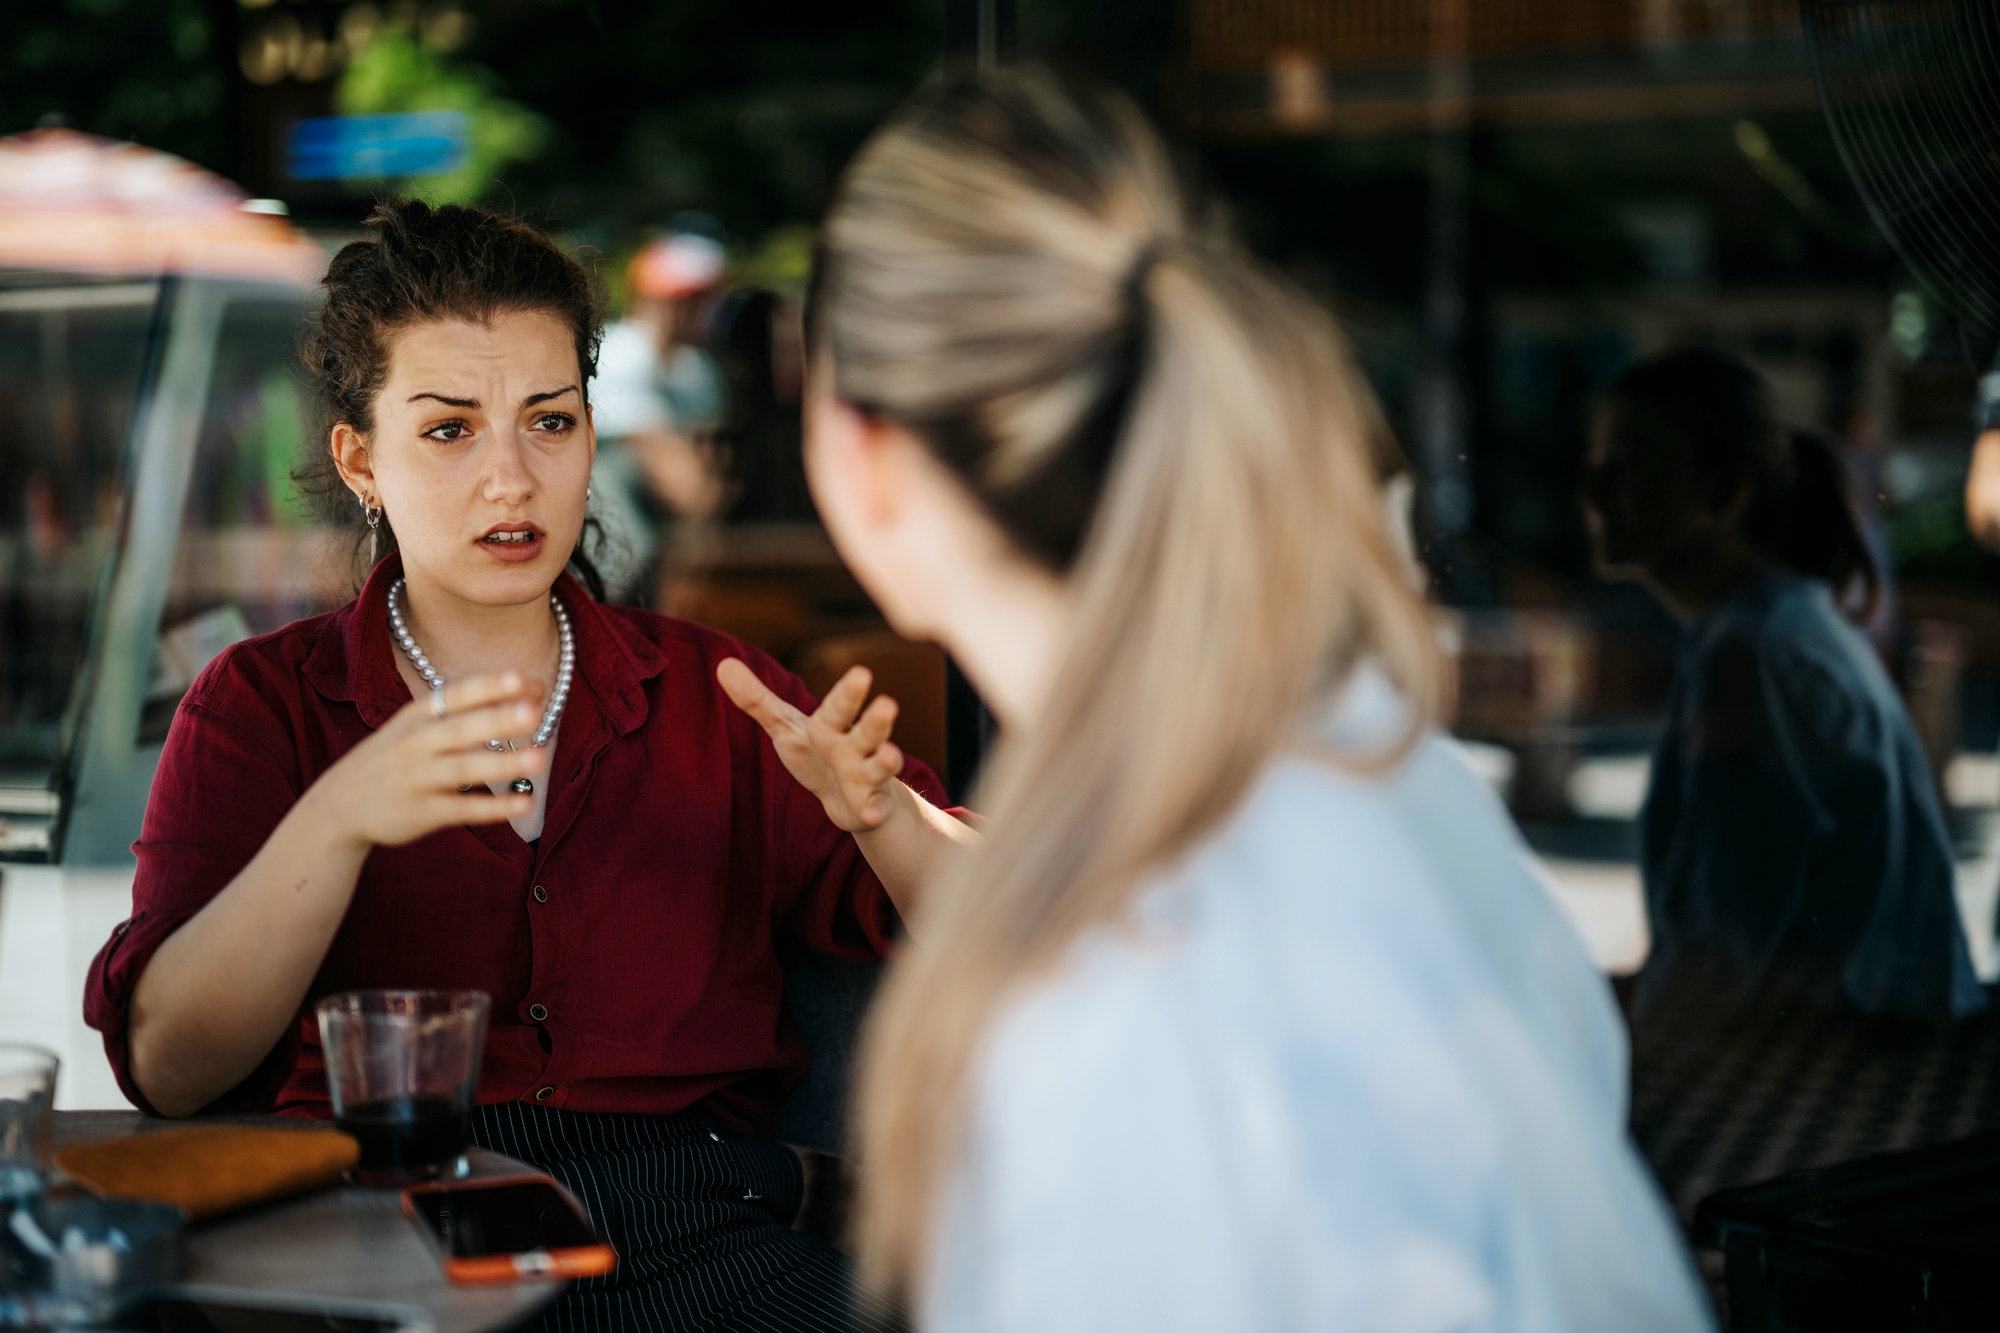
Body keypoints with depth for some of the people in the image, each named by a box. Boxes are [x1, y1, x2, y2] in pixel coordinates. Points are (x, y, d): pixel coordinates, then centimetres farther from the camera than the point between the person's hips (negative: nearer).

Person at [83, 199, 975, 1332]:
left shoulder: (705, 697, 17)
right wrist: (340, 821, -19)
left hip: (696, 1237, 1)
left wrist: (880, 814, -13)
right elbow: (169, 1067, -3)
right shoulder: (262, 707, 12)